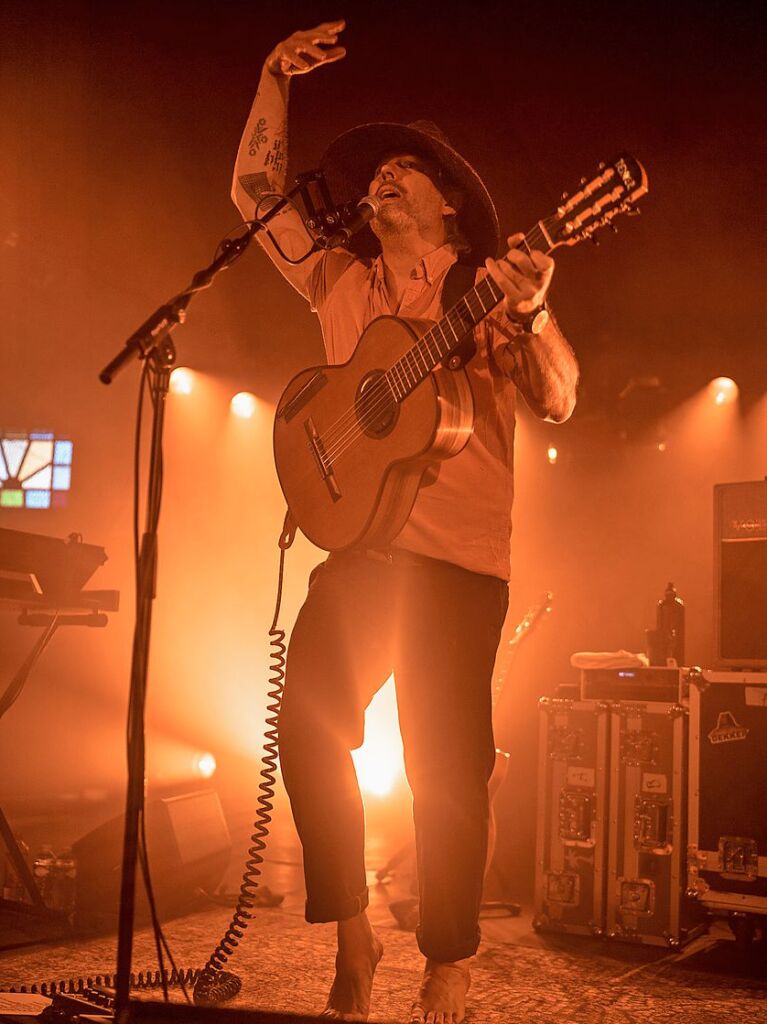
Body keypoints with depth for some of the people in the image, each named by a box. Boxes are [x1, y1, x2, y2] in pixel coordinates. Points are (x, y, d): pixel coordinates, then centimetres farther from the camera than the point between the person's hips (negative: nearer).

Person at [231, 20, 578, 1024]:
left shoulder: (489, 290, 5)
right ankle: (352, 935, 13)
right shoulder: (343, 282, 16)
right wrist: (275, 80, 2)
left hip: (459, 552, -4)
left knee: (445, 761, -5)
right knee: (307, 725, -4)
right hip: (358, 536, 4)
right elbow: (256, 192, 10)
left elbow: (558, 402, -8)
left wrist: (533, 314, -26)